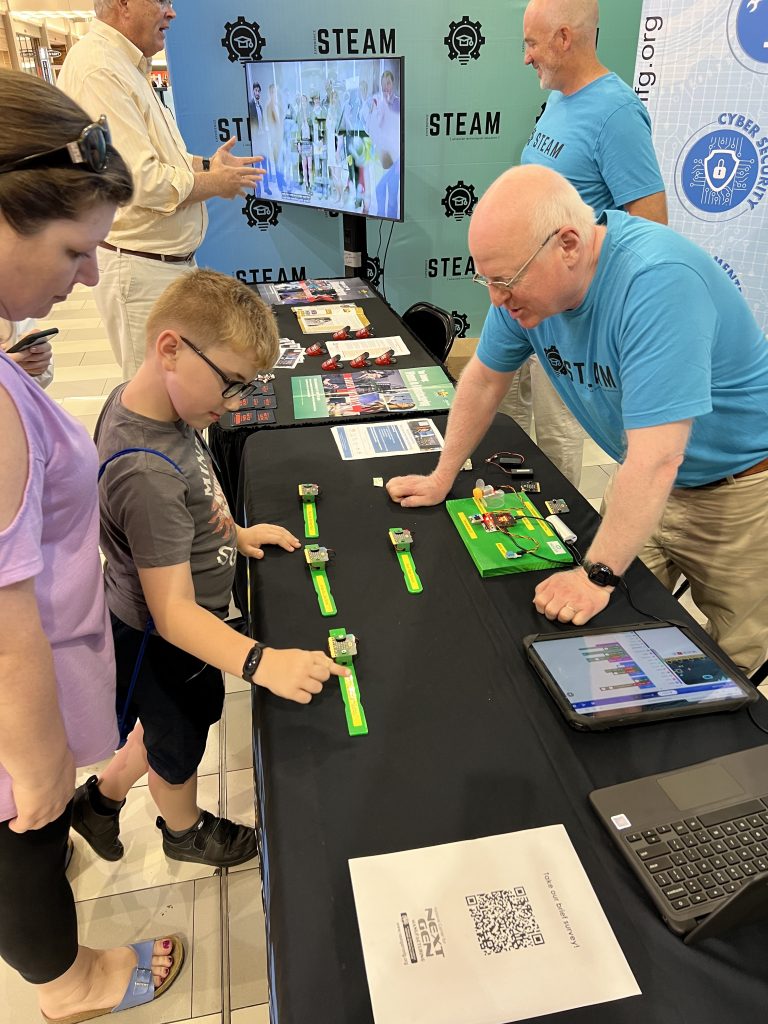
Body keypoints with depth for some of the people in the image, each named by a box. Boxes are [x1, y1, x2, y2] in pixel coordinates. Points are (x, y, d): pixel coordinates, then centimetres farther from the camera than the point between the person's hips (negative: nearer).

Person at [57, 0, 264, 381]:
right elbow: (141, 181, -23)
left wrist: (205, 164, 11)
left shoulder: (124, 66, 17)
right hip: (140, 267, -10)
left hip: (168, 260, 10)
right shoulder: (98, 69, -17)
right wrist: (216, 183, -9)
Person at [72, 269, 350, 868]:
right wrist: (260, 662, -46)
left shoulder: (141, 401, -9)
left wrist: (233, 533, 6)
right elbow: (172, 611, -38)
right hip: (167, 645, -8)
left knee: (171, 725, 33)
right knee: (180, 744, 23)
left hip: (182, 627, 8)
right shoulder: (146, 473, -39)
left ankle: (101, 798, 57)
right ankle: (186, 831, 54)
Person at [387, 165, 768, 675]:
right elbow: (485, 377, 1)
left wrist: (597, 576, -31)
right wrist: (441, 478, 5)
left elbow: (656, 459, -37)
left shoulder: (656, 282, -35)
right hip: (645, 482, 6)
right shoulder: (529, 274, -13)